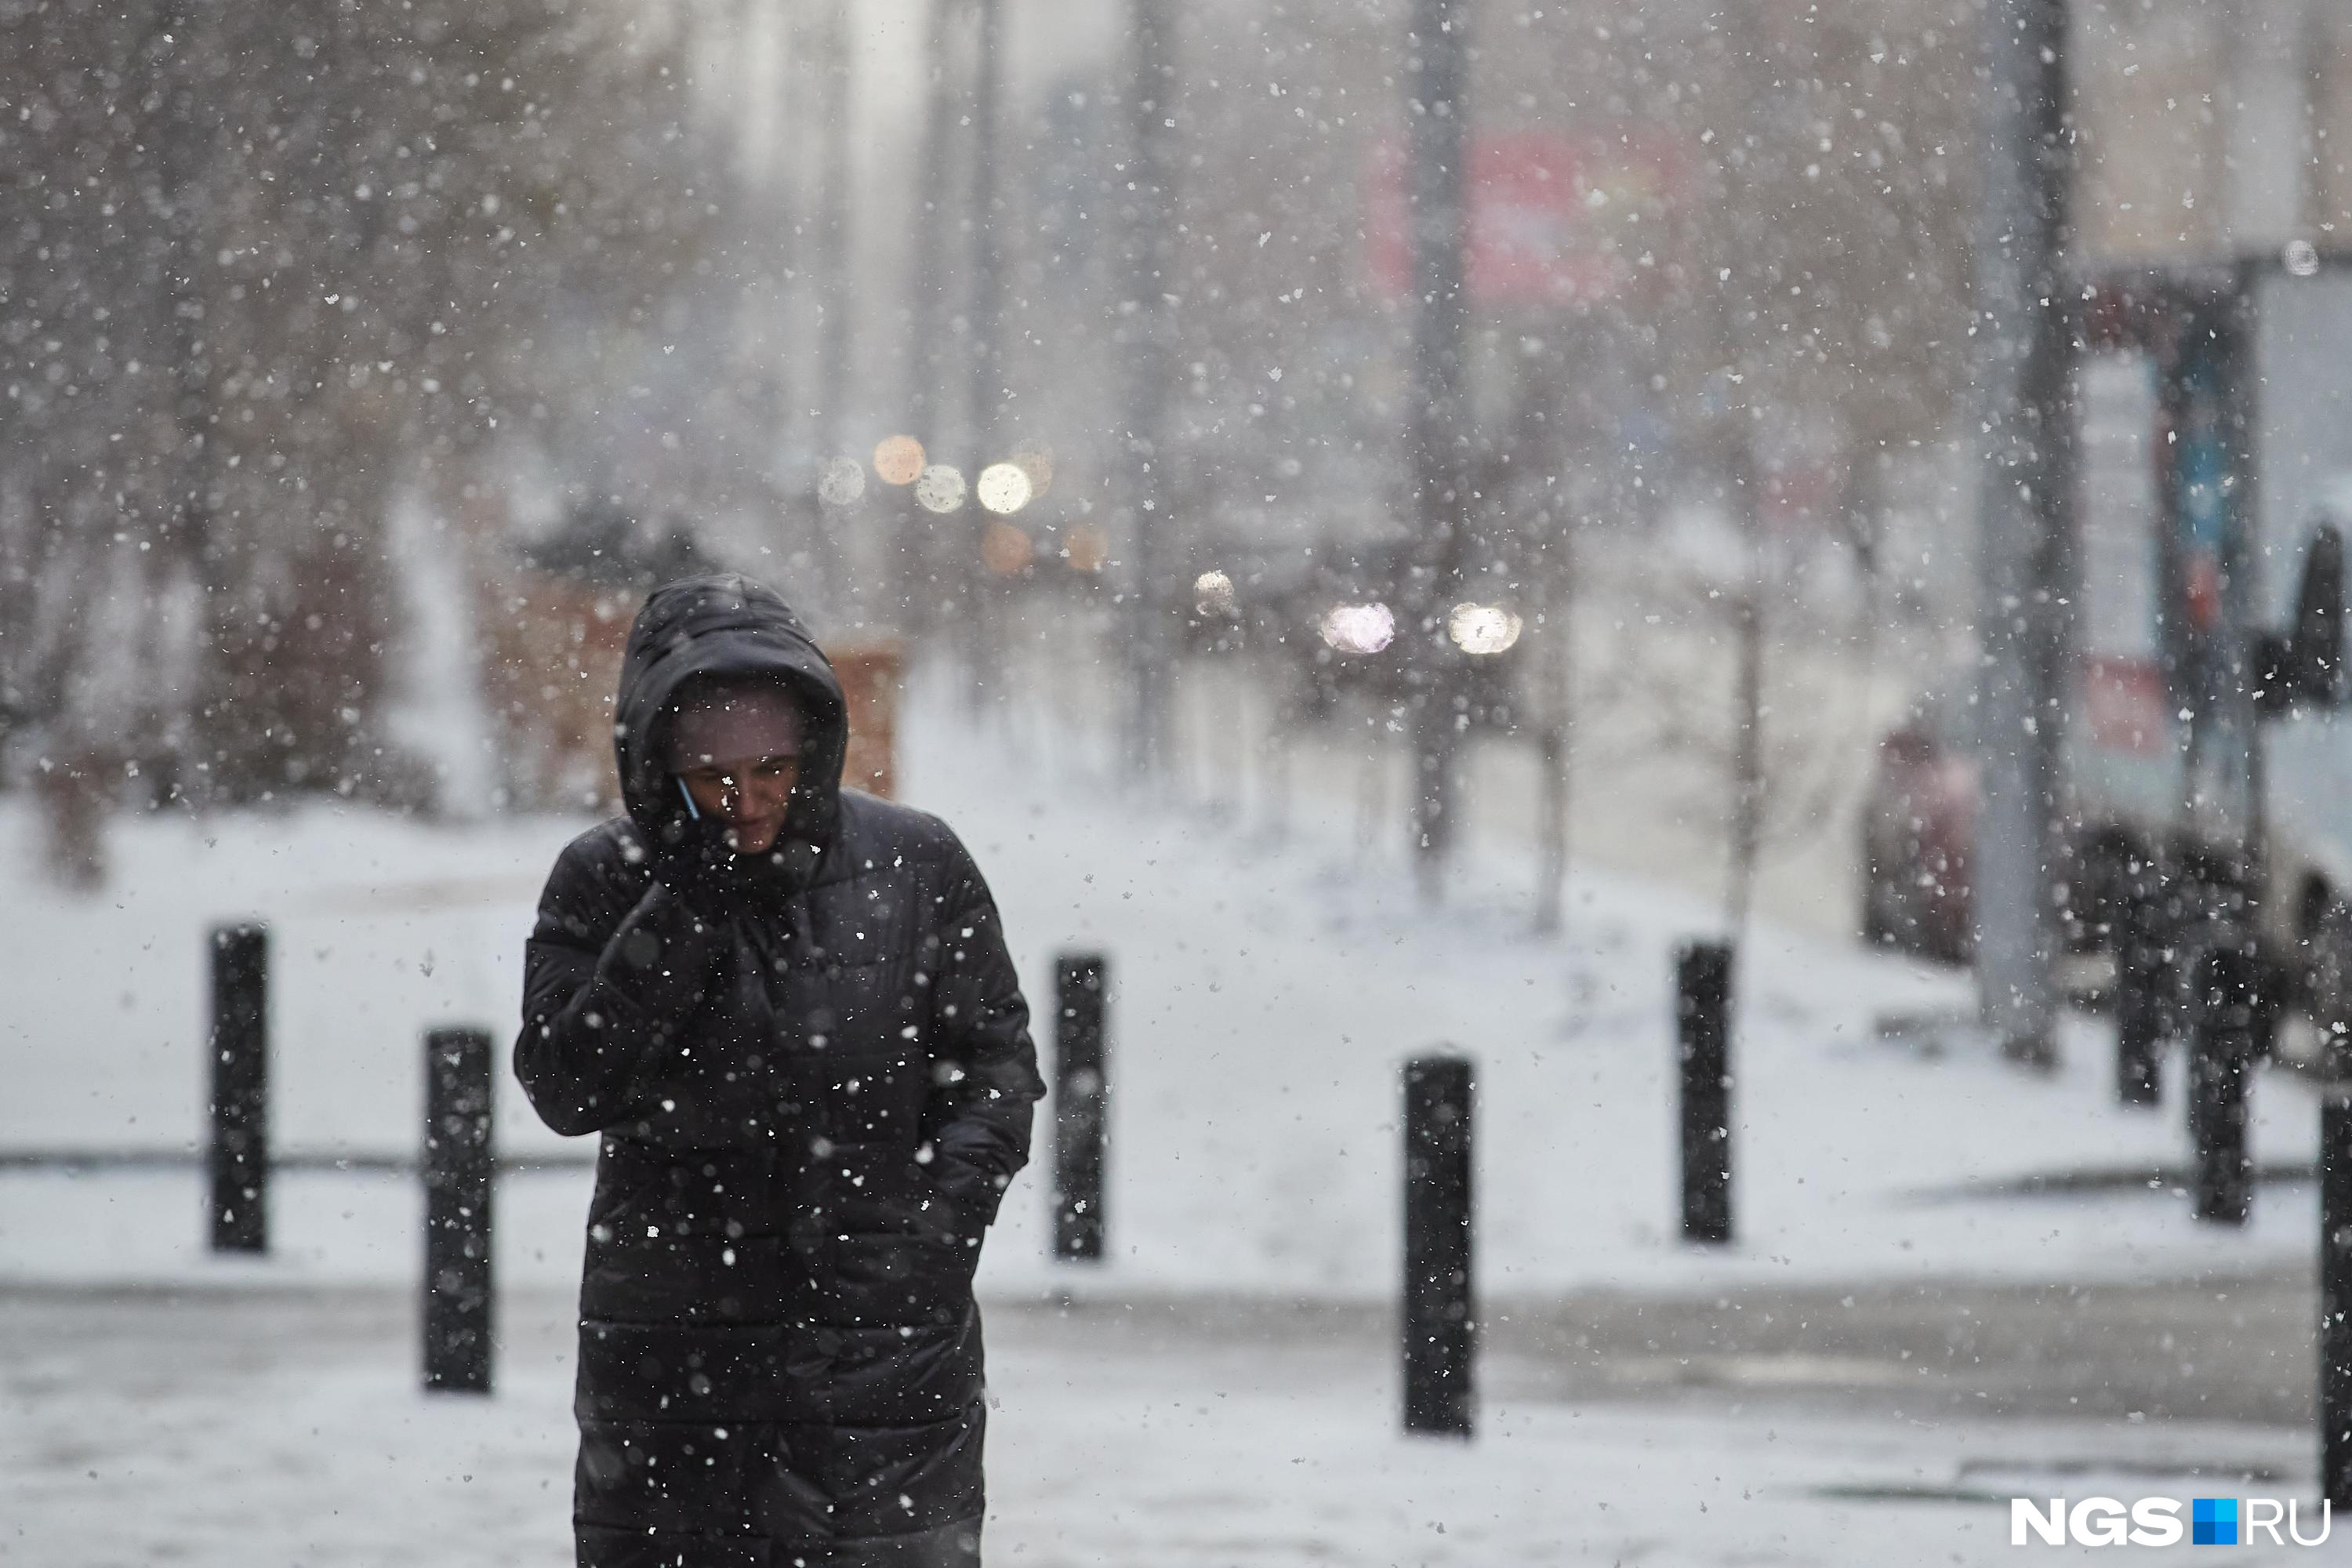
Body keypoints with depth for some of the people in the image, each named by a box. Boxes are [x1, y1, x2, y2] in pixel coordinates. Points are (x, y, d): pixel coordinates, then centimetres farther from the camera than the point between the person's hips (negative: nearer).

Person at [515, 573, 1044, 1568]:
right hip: (663, 1354, 1)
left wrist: (946, 1213, -8)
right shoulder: (605, 881, 0)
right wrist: (677, 915, -17)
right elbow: (565, 1087, -10)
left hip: (881, 1346, -1)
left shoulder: (914, 867, 0)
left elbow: (996, 1057, 7)